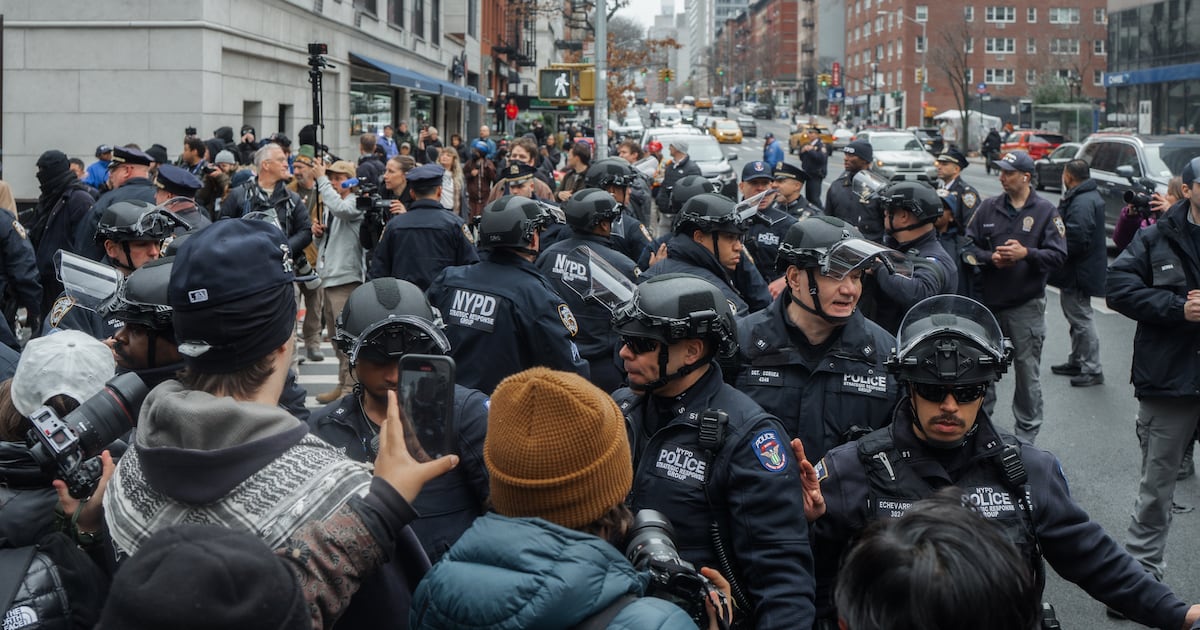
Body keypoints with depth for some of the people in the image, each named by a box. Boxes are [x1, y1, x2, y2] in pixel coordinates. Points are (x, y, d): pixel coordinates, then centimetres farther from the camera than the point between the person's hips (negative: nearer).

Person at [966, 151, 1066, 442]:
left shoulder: (1045, 211, -2)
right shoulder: (988, 208, 5)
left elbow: (1058, 254, -8)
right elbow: (969, 246, 5)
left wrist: (1026, 253, -21)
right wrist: (991, 258, -13)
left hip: (1026, 305, -3)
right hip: (988, 301, 3)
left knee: (1027, 369, 2)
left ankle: (1027, 432, 13)